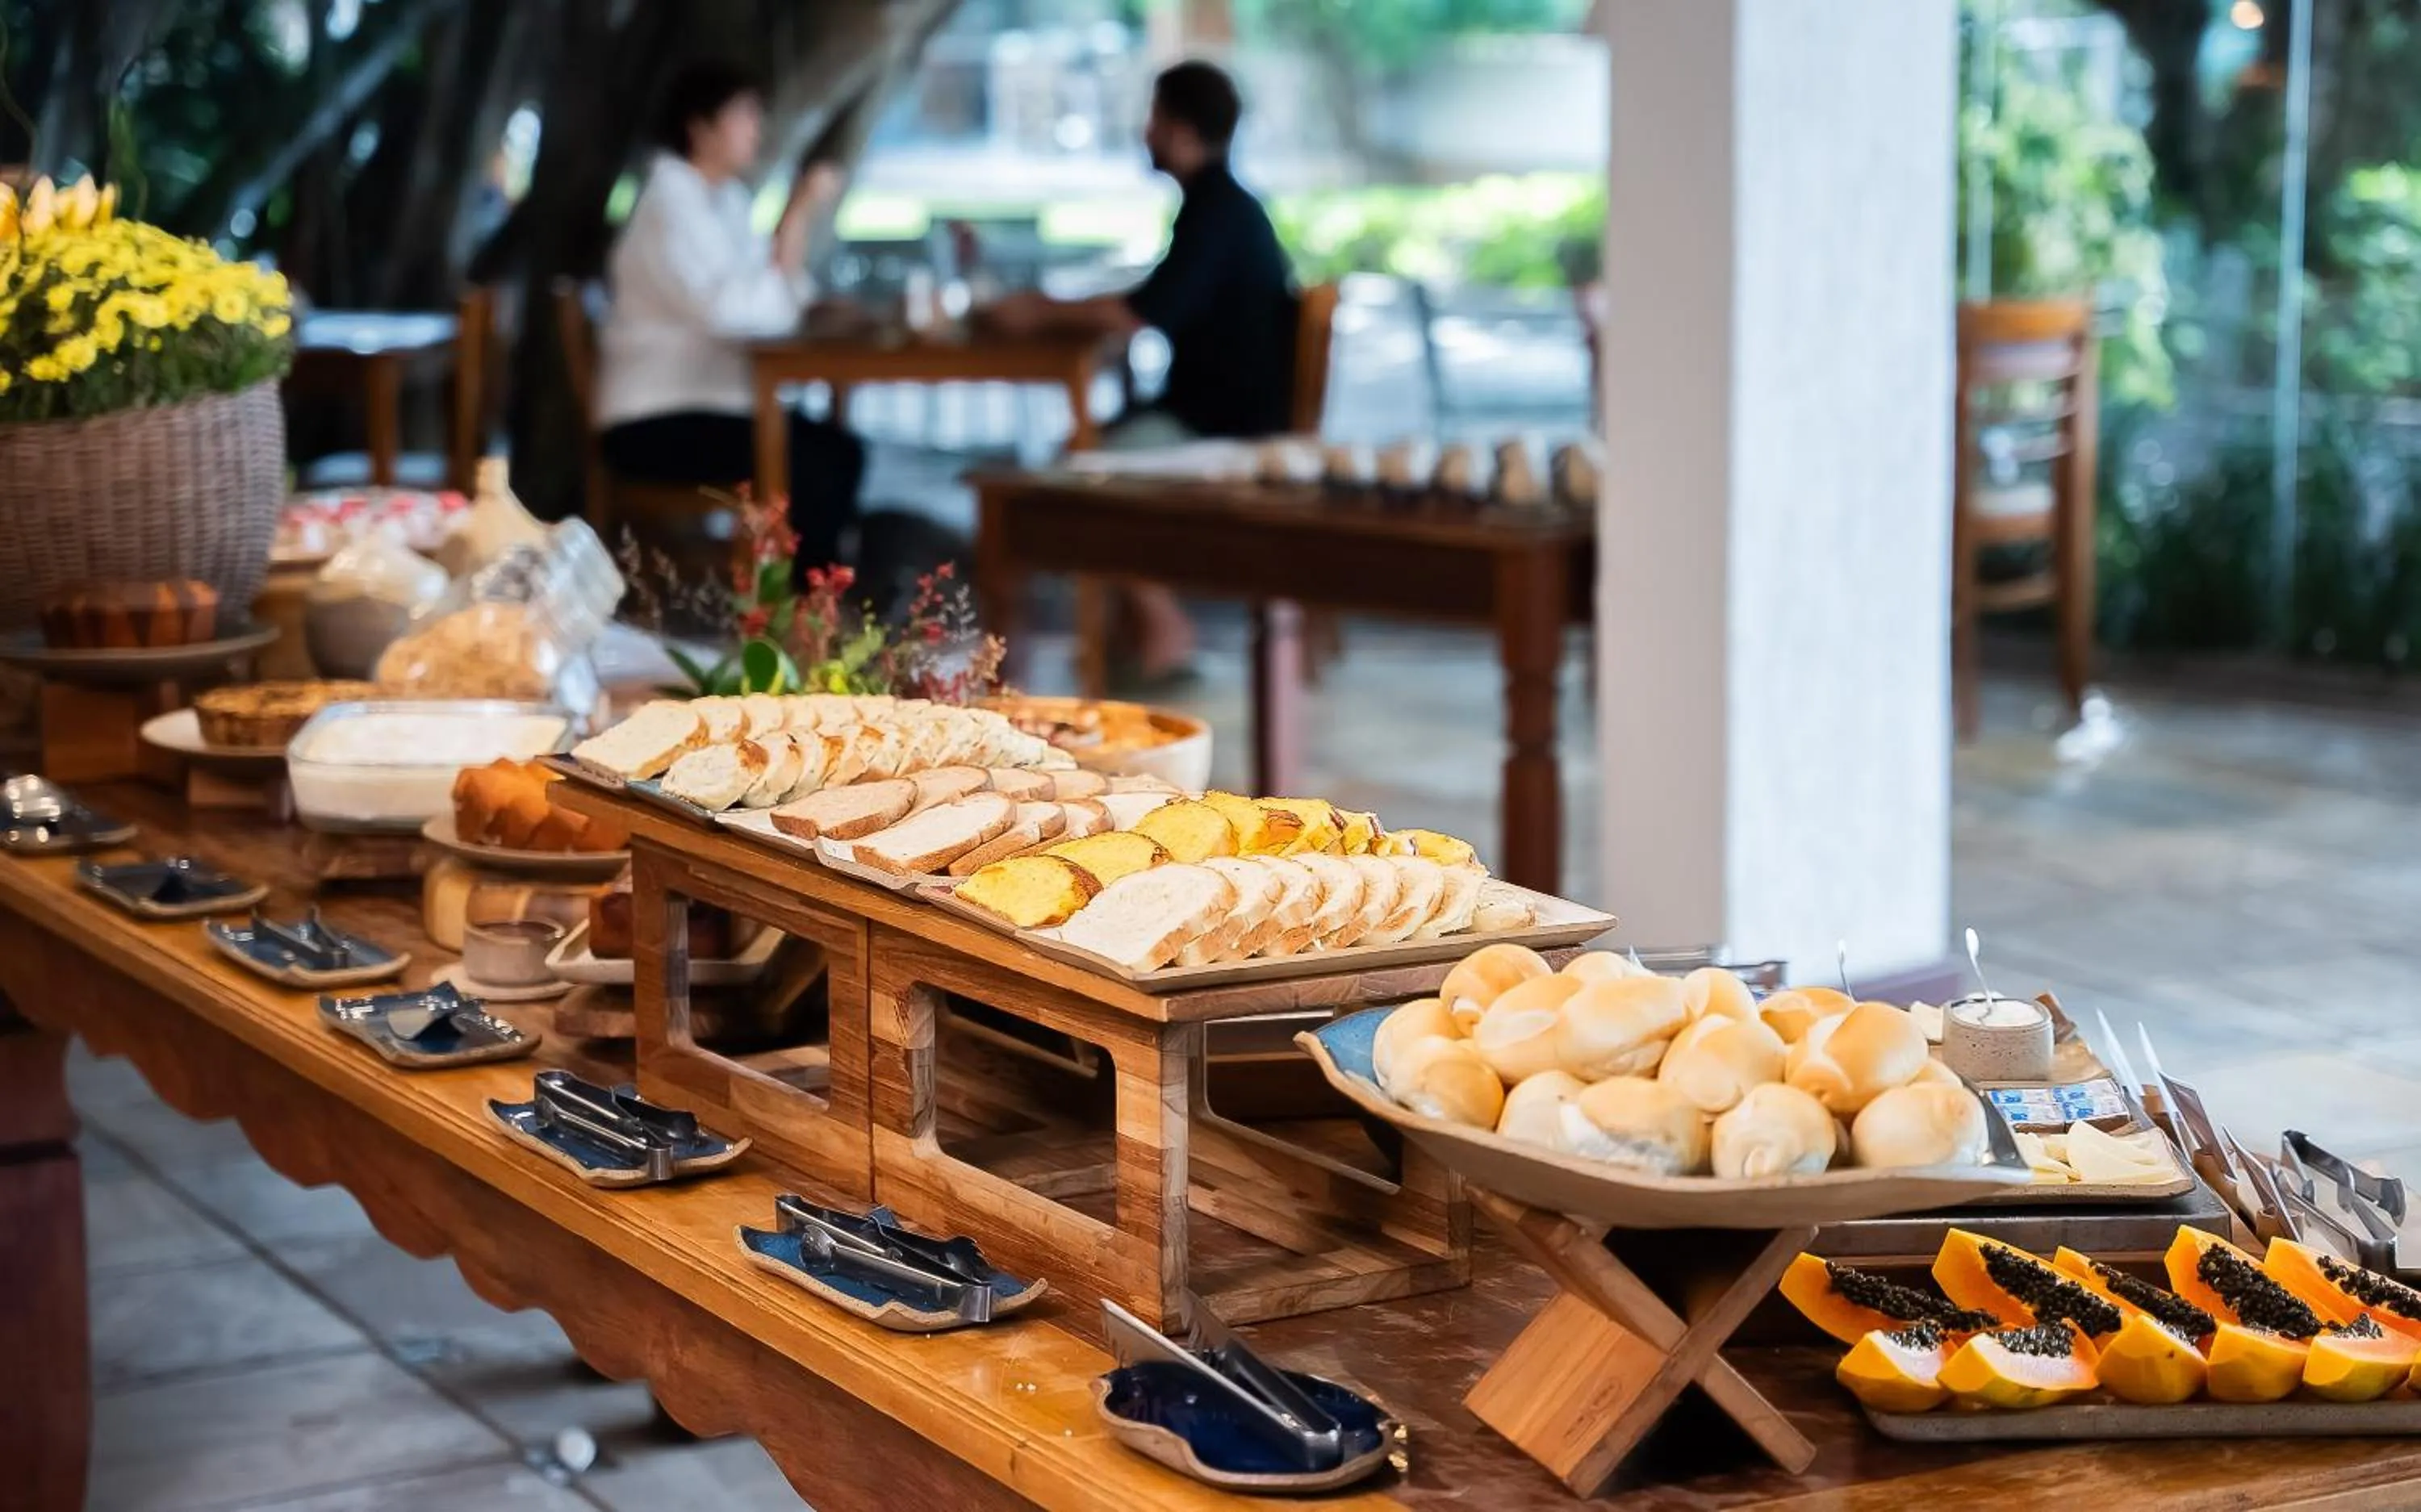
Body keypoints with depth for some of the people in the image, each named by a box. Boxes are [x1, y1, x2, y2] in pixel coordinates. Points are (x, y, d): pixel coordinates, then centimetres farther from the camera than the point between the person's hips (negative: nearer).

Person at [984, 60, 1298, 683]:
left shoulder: (1218, 212, -18)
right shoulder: (1218, 204, 13)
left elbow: (1139, 314, -24)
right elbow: (1151, 304, 19)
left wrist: (1042, 312, -13)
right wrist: (1053, 308, 12)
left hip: (1230, 427, -10)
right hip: (1216, 411, 10)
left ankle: (1162, 627, -8)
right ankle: (1149, 614, 8)